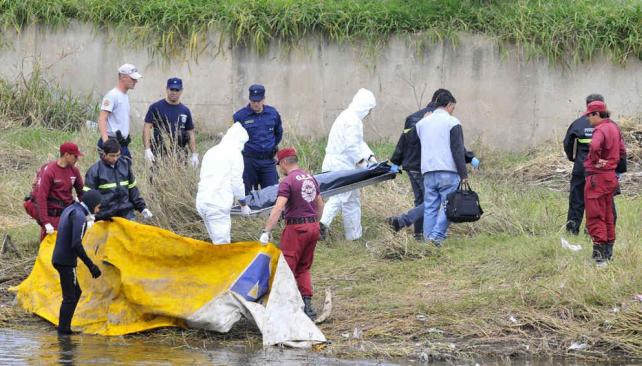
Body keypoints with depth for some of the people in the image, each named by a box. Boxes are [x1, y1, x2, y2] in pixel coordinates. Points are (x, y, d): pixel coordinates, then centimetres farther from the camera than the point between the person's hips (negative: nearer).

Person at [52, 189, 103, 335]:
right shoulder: (79, 216, -16)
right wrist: (91, 265, -22)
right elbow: (76, 244, -24)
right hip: (66, 261, -10)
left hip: (59, 258, 10)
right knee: (70, 297, -2)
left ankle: (65, 328, 20)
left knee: (76, 292, 18)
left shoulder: (70, 210, 14)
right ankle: (63, 330, 2)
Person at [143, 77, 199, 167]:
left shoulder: (185, 111, 13)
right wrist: (147, 149, -13)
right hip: (159, 154, -4)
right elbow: (147, 128, -2)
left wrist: (194, 154, 9)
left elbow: (190, 133, 17)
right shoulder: (156, 107, 1)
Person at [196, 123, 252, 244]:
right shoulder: (235, 153, -1)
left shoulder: (211, 152, 21)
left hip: (202, 201, 7)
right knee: (222, 243, -7)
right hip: (218, 204, -7)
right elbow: (237, 182, -3)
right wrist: (243, 205, 11)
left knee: (217, 241, 15)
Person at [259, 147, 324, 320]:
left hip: (296, 228, -8)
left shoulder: (288, 182, -14)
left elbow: (278, 208, -23)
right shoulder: (310, 178, 11)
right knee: (304, 269, 16)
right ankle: (307, 305, 10)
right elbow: (320, 205, 18)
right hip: (313, 226, 8)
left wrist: (266, 231, -24)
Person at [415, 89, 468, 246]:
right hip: (448, 172, -5)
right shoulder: (452, 122, -3)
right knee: (448, 206, -2)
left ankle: (428, 237, 7)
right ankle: (437, 235, -14)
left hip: (428, 172, 5)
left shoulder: (422, 123, 16)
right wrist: (464, 174, -5)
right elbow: (458, 150, -6)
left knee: (430, 207, 9)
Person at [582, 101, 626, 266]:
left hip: (597, 177, -9)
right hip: (611, 176, 9)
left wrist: (596, 161, -23)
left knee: (595, 217, -5)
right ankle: (608, 252, 24)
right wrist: (611, 162, 14)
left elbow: (594, 146, -39)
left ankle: (599, 255, -7)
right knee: (608, 216, 17)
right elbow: (622, 152, 20)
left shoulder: (600, 130, -18)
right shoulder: (614, 127, 12)